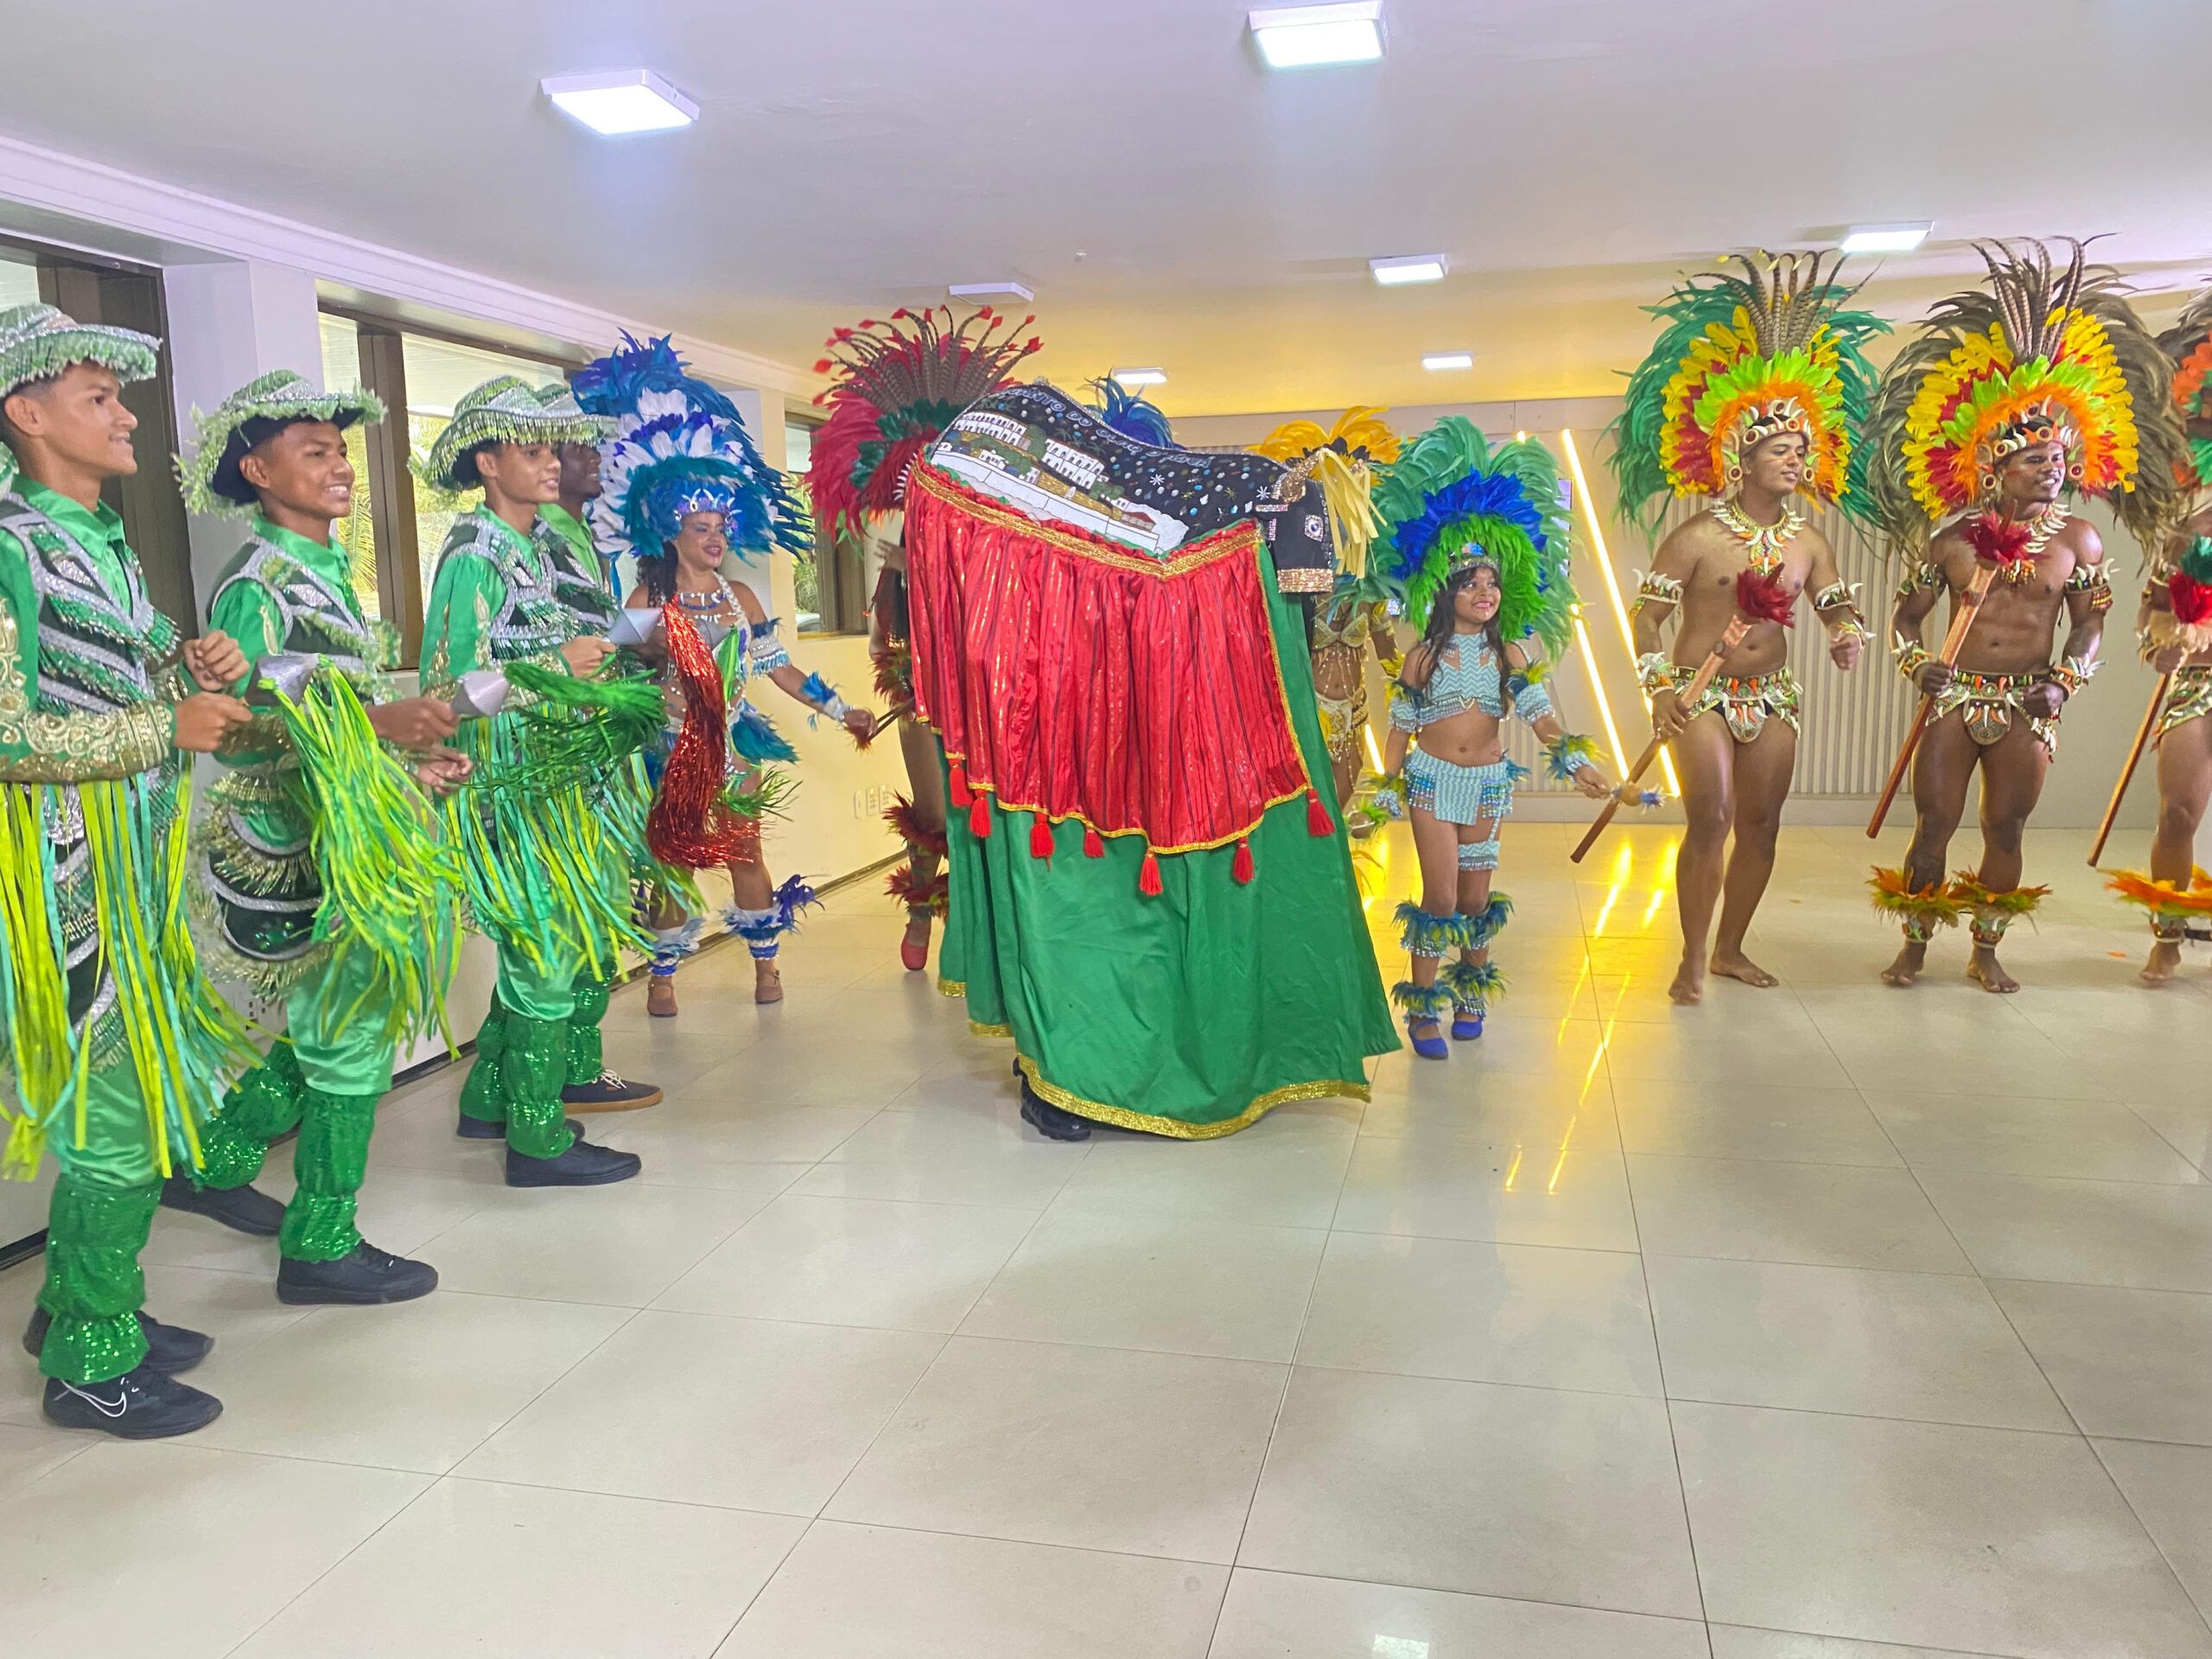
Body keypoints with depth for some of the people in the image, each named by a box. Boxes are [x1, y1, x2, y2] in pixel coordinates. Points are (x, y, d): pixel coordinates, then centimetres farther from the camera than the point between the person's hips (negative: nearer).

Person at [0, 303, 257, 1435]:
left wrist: (190, 667, 3)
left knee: (149, 1086, 15)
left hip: (140, 860, 9)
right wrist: (168, 726, -16)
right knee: (121, 1110, -3)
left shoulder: (107, 545, 13)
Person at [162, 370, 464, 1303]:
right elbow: (241, 734, -20)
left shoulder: (329, 574, 14)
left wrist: (412, 757, 7)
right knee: (347, 1037, -2)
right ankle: (321, 1246, 11)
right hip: (295, 848, -9)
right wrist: (376, 723, -28)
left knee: (327, 1028, 17)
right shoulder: (254, 586, -12)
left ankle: (214, 1165, 36)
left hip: (356, 834, 9)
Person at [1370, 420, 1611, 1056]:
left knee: (1477, 897, 10)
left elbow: (1539, 712, -11)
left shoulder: (1511, 654, 0)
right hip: (1433, 779, -2)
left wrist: (1575, 762, -26)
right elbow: (1401, 726, 2)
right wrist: (1389, 787, 0)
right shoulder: (1424, 655, -3)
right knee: (1441, 896, -5)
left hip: (1488, 782, 2)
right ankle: (1424, 1006, 6)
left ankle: (1471, 989, 29)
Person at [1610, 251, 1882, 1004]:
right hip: (1701, 694, -5)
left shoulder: (1807, 540, 6)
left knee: (1760, 826, 7)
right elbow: (1648, 611, -8)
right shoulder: (1698, 536, -9)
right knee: (1711, 823, -12)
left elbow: (1839, 603, 15)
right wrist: (1658, 688, -15)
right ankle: (1693, 959, -2)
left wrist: (1847, 633, -9)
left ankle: (1731, 948, 21)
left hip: (1771, 696, 6)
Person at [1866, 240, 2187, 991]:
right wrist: (1917, 663, -14)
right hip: (1955, 699, -1)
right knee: (1933, 824, 1)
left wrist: (2064, 681, -12)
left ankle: (1987, 952, 18)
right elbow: (1907, 614, 4)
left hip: (2026, 706, 1)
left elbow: (2089, 626, 5)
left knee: (2006, 827, 6)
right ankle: (1915, 948, 13)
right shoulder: (1953, 536, -1)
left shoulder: (2078, 540, 2)